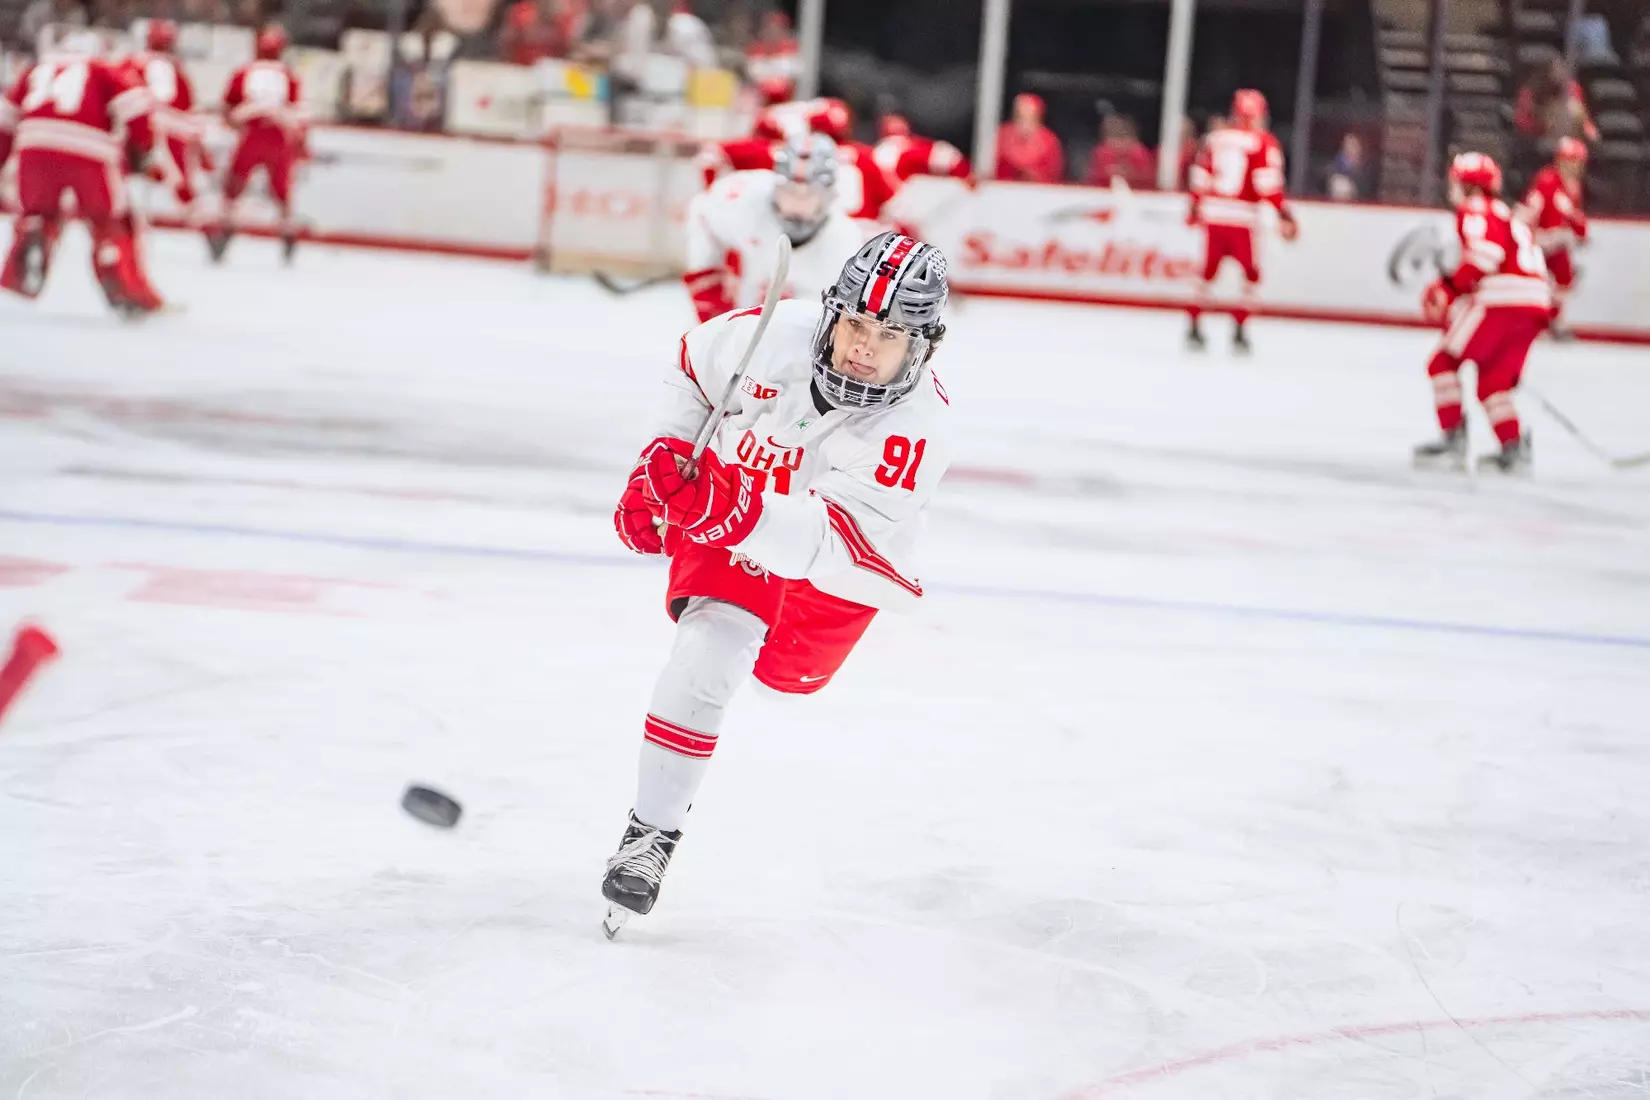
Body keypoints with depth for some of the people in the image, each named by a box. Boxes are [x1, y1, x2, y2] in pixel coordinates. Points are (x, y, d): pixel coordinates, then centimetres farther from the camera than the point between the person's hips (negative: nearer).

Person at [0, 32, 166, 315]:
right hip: (89, 151, -2)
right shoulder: (103, 71, 20)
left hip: (35, 146, 2)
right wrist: (140, 147, 10)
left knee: (38, 213, 26)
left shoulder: (35, 69, 29)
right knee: (109, 224, 14)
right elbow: (134, 102, 3)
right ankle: (130, 295, 6)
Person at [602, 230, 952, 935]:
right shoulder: (775, 334, -27)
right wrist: (660, 464, -9)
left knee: (787, 671, 19)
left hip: (838, 555, 0)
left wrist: (736, 513, -59)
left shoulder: (916, 425, -35)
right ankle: (649, 833, -11)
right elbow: (695, 365, -2)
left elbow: (836, 543, -45)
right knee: (709, 655, -19)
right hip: (730, 515, 0)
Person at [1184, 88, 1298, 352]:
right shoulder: (1264, 143, -3)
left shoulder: (1214, 138, 10)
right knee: (1251, 273, 9)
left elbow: (1200, 176, 12)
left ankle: (1193, 325, 12)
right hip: (1242, 217, -4)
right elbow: (1267, 182, -13)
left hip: (1212, 213, 4)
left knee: (1210, 271, 16)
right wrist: (1284, 211, -10)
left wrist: (1195, 206, 23)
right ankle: (1238, 329, 0)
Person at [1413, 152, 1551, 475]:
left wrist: (1451, 288, -9)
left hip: (1501, 302, -9)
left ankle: (1454, 439, -6)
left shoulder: (1475, 210, 2)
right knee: (1493, 379, 17)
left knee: (1444, 362, 1)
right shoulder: (1505, 216, 31)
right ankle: (1514, 448, 7)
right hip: (1536, 306, 9)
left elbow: (1484, 253, -16)